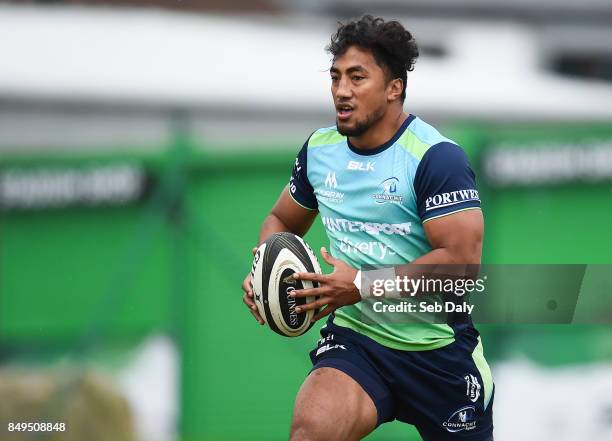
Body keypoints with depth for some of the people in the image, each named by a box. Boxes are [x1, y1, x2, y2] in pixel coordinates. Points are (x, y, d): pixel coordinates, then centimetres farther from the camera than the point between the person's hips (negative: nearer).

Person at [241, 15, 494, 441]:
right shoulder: (319, 148, 6)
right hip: (353, 339, 3)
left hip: (440, 353, -3)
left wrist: (364, 286, -23)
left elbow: (462, 260, -21)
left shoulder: (436, 157, -14)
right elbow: (283, 221, 23)